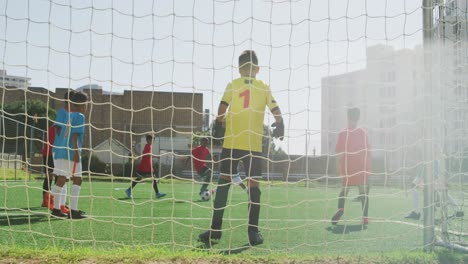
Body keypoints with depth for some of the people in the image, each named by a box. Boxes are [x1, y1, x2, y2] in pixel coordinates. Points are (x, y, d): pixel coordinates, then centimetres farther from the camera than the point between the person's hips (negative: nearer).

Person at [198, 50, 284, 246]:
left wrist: (218, 126, 8)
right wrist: (280, 127, 18)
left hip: (231, 142, 0)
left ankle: (216, 228, 2)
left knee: (224, 182, 4)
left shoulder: (232, 85, 5)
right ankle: (253, 231, 1)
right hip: (254, 144, 0)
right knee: (253, 185, 3)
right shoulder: (264, 88, 7)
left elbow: (222, 108, -5)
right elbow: (276, 112, 2)